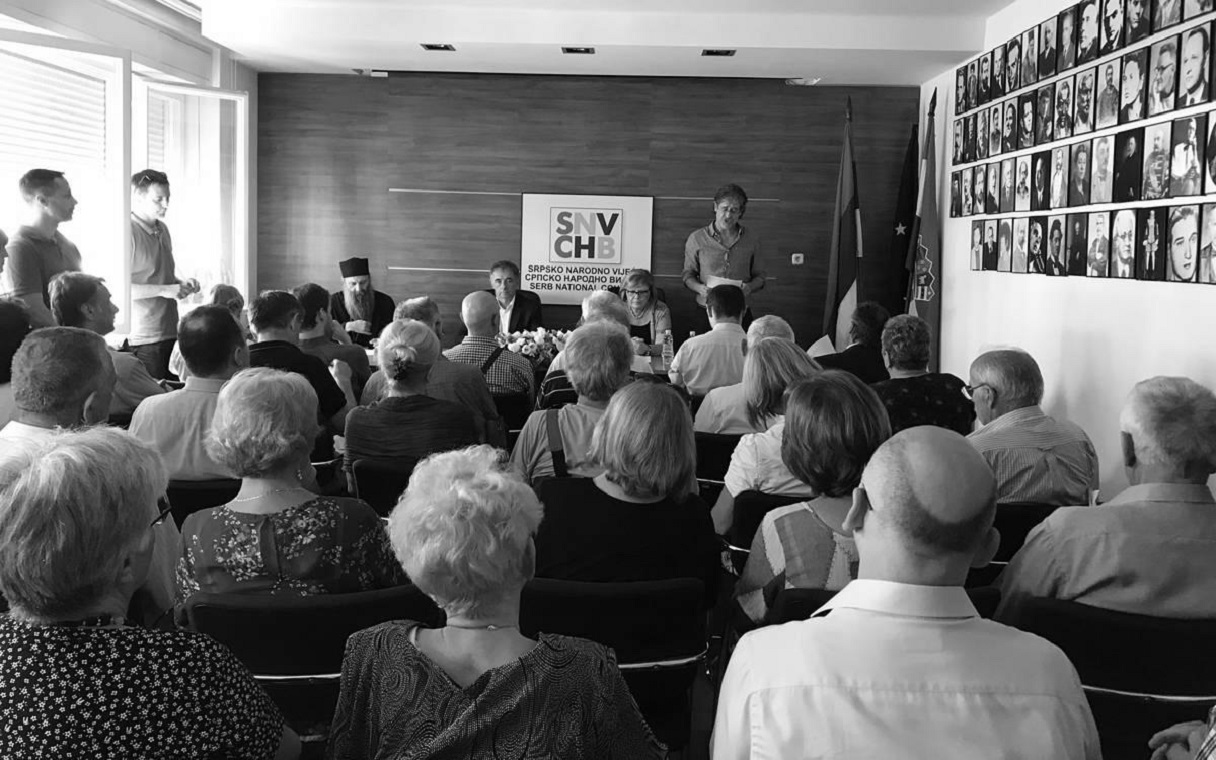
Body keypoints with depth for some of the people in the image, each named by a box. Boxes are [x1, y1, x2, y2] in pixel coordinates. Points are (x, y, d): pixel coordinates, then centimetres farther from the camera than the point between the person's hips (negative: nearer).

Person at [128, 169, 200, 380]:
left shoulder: (162, 230, 15)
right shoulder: (129, 232, -12)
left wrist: (181, 283, 6)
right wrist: (164, 290, -19)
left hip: (170, 331, 8)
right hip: (144, 338, -8)